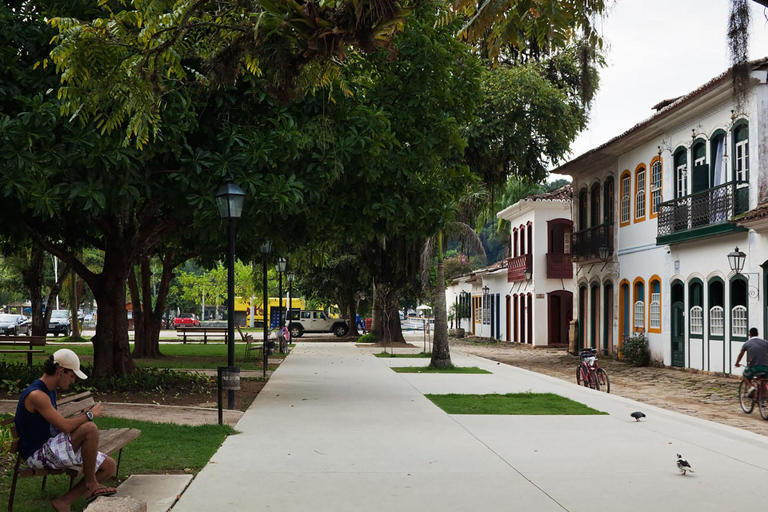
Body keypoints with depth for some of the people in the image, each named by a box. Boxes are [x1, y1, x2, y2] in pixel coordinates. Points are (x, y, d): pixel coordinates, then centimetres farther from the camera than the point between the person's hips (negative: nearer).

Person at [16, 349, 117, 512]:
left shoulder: (49, 391, 13)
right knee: (90, 428, -30)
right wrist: (90, 414, -11)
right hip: (37, 455, -10)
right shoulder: (36, 395, -20)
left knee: (109, 466, 2)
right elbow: (65, 426, -26)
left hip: (52, 450, 10)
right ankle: (91, 485, -15)